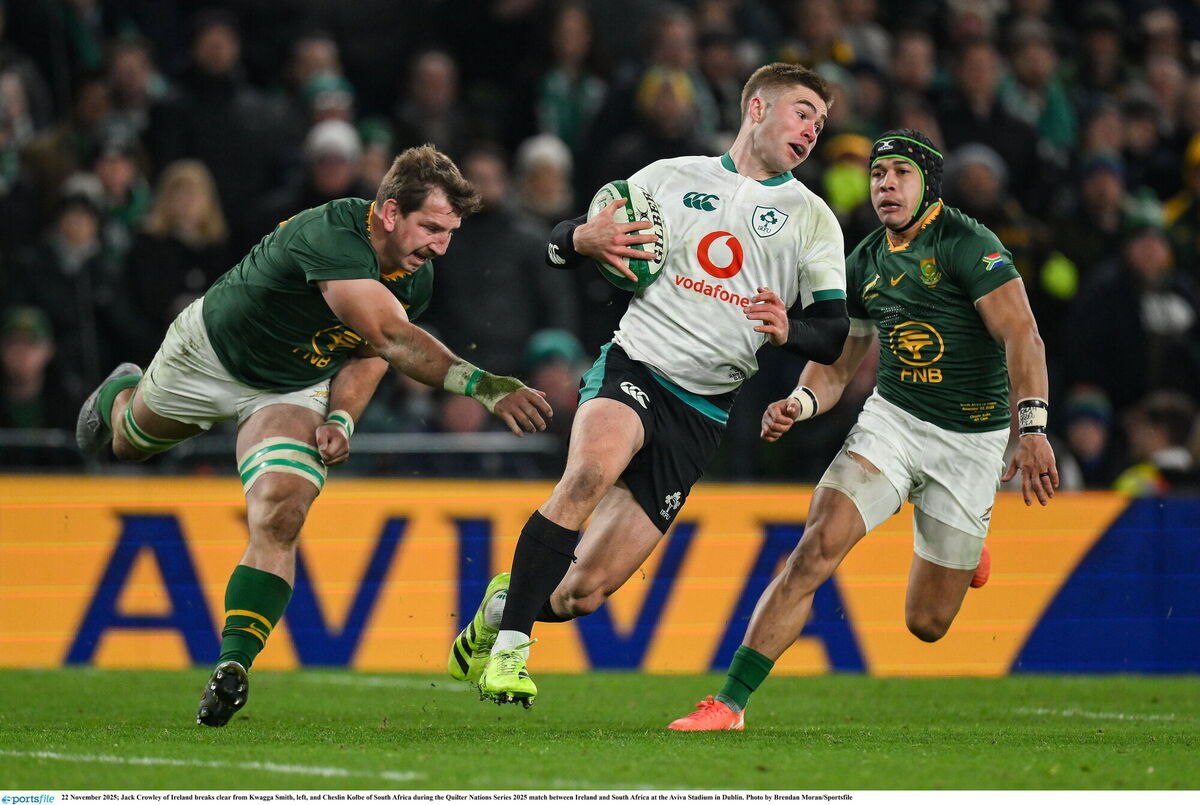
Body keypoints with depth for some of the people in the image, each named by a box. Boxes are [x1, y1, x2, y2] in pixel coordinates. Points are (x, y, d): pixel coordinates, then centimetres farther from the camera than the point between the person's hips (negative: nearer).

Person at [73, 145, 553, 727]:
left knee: (278, 521, -21)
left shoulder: (417, 278, -18)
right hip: (209, 352, -4)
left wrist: (340, 419, -22)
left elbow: (369, 353, -3)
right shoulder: (332, 236, -42)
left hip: (294, 392, 4)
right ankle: (120, 395, 63)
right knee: (130, 443, 26)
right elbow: (392, 338, -53)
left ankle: (232, 667, -22)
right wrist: (483, 385, -63)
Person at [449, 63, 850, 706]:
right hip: (634, 365, -1)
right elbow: (558, 247, 13)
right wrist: (585, 239, -12)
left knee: (585, 592, -6)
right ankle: (509, 645, -28)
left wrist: (790, 331, -19)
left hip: (702, 411, 1)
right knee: (591, 472, -37)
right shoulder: (671, 177, 10)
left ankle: (504, 604, 28)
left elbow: (839, 333, 4)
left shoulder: (812, 218, 11)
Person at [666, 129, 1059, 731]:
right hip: (893, 417, 4)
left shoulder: (968, 245, -13)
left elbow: (1020, 336, -22)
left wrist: (1033, 431, -35)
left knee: (927, 624, 6)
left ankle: (965, 548, 43)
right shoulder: (865, 263, 7)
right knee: (816, 550, -20)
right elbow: (836, 365, 14)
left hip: (972, 439, -4)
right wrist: (799, 403, -9)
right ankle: (729, 704, -19)